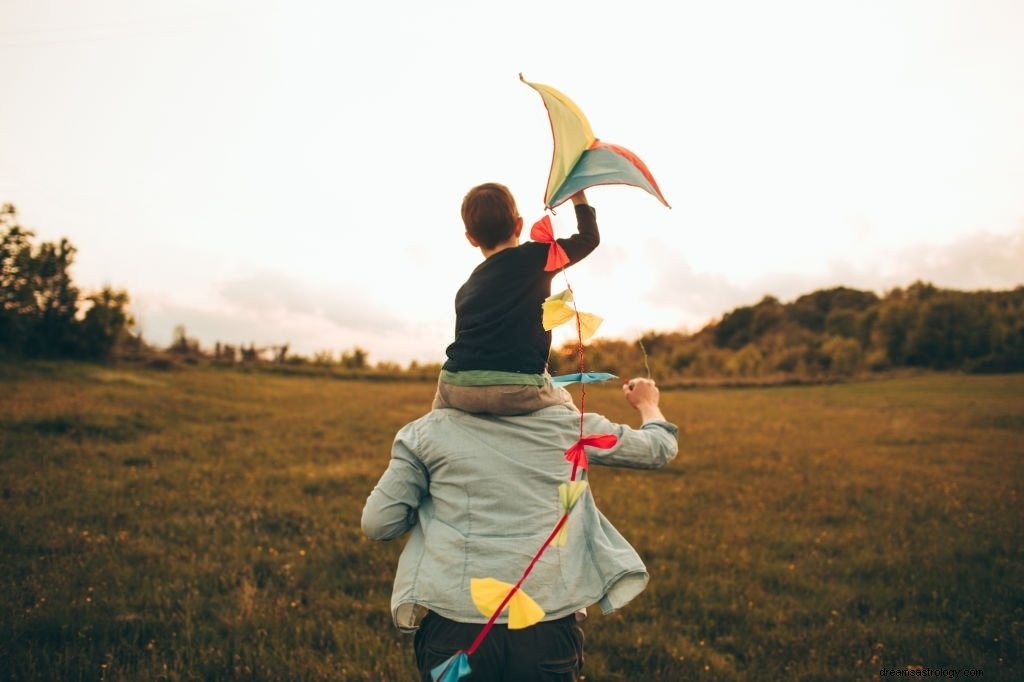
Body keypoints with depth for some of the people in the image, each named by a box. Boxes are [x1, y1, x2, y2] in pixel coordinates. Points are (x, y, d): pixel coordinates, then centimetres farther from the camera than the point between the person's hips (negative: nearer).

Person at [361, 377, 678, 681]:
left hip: (453, 627, 0)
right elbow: (660, 448, 18)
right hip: (548, 629, 1)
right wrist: (647, 403, 40)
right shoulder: (569, 426, 3)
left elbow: (377, 524, 1)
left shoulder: (429, 431, 0)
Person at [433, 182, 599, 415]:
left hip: (457, 387, 3)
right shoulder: (534, 257, 8)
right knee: (563, 402, 28)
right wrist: (579, 198, 35)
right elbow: (589, 238, 19)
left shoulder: (466, 289, 20)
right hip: (517, 389, -3)